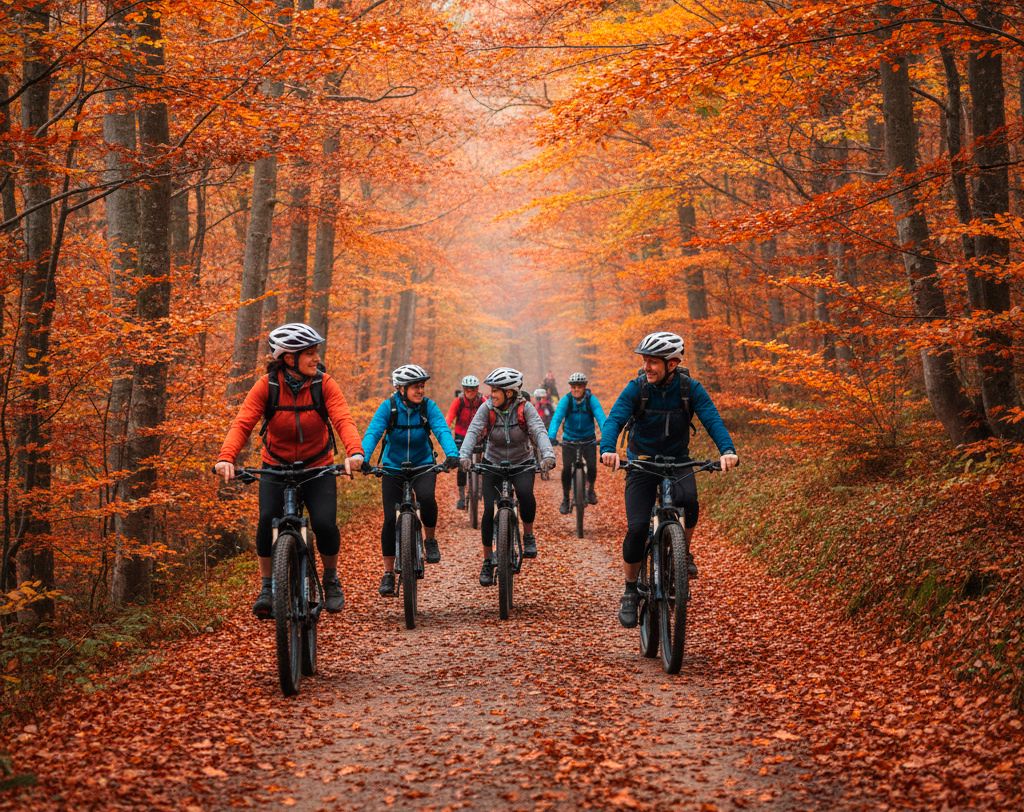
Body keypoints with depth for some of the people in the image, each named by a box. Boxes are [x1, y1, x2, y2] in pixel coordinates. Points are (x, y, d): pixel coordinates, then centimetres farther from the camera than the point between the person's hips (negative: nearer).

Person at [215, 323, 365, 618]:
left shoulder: (324, 384, -14)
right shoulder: (267, 386, -14)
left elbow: (343, 420, -26)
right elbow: (242, 423, -23)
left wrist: (355, 452, -46)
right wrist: (226, 457, -41)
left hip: (318, 469, 0)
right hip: (276, 468, 0)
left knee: (325, 524, -18)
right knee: (267, 521, -21)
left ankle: (331, 579, 12)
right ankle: (267, 587, 0)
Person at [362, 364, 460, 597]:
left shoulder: (428, 406, -12)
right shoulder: (388, 407, -15)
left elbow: (442, 430, -24)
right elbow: (372, 433, -25)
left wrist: (452, 454, -44)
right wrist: (362, 458, -43)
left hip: (423, 466, 0)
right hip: (393, 468, 0)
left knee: (426, 497, -31)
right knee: (391, 519, -7)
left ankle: (430, 539, -3)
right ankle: (388, 573, 7)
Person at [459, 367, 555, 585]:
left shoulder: (525, 408, -17)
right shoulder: (487, 408, -14)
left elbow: (539, 432, -30)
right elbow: (473, 431, -25)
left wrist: (548, 454, -50)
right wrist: (464, 455, -44)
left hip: (522, 463, -1)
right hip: (493, 463, 1)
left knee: (525, 493, -32)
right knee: (489, 510, -11)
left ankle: (529, 536, -5)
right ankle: (487, 561, 6)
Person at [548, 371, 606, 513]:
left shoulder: (592, 399, -16)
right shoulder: (566, 400, -17)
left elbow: (600, 417, -28)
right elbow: (556, 418, -28)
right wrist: (551, 437, -45)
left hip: (588, 439, 0)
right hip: (569, 439, 0)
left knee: (592, 467, -13)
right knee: (566, 468, -12)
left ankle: (590, 490, 19)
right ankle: (565, 499, 7)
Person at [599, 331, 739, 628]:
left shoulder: (690, 388, -12)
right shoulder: (636, 388, -14)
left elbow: (712, 419, -23)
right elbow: (614, 419, -26)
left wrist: (727, 450, -43)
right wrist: (607, 449, -47)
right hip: (642, 462, 0)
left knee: (688, 500, -33)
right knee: (637, 528, -14)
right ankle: (631, 591, 6)